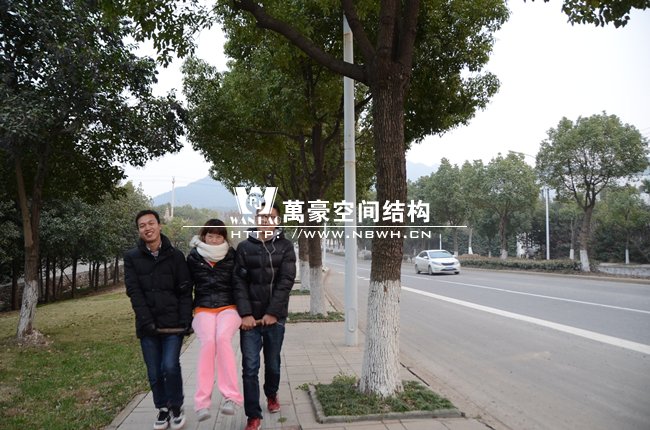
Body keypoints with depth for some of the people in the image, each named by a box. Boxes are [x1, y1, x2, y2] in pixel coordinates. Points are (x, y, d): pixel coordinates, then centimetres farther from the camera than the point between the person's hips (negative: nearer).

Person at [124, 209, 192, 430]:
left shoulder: (175, 255, 1)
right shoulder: (132, 257, 3)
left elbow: (185, 291, 0)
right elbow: (134, 292, -4)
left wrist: (186, 320, -10)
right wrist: (147, 321, -14)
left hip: (173, 323, -1)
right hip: (147, 326, 2)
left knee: (170, 366, -11)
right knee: (154, 372, 7)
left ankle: (176, 406, 13)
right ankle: (163, 408, 30)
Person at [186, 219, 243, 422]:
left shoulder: (232, 256, 4)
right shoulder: (193, 257, 6)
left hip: (228, 307, -1)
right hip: (203, 308, 1)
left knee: (223, 338, -30)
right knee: (207, 342, -28)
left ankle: (231, 396, -28)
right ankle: (202, 402, -25)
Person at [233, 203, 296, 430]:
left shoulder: (285, 246, 0)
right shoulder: (244, 247, 1)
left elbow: (286, 281, -8)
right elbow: (239, 282, -3)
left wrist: (273, 312, -15)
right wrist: (245, 314, -14)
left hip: (275, 316, 1)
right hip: (250, 317, 0)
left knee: (273, 364, 15)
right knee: (250, 367, -2)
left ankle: (271, 394, 43)